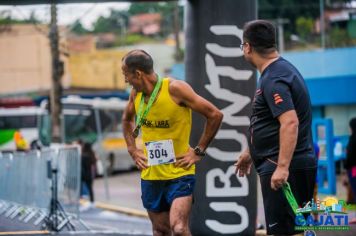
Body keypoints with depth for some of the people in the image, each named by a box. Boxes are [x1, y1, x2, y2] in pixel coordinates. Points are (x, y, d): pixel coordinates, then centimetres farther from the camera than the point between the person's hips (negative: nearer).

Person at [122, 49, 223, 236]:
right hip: (150, 175, 6)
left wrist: (199, 151, -10)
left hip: (179, 173, -6)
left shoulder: (175, 89, -16)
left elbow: (215, 115, -12)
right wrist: (132, 149, 13)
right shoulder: (136, 94, 3)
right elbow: (127, 119, 26)